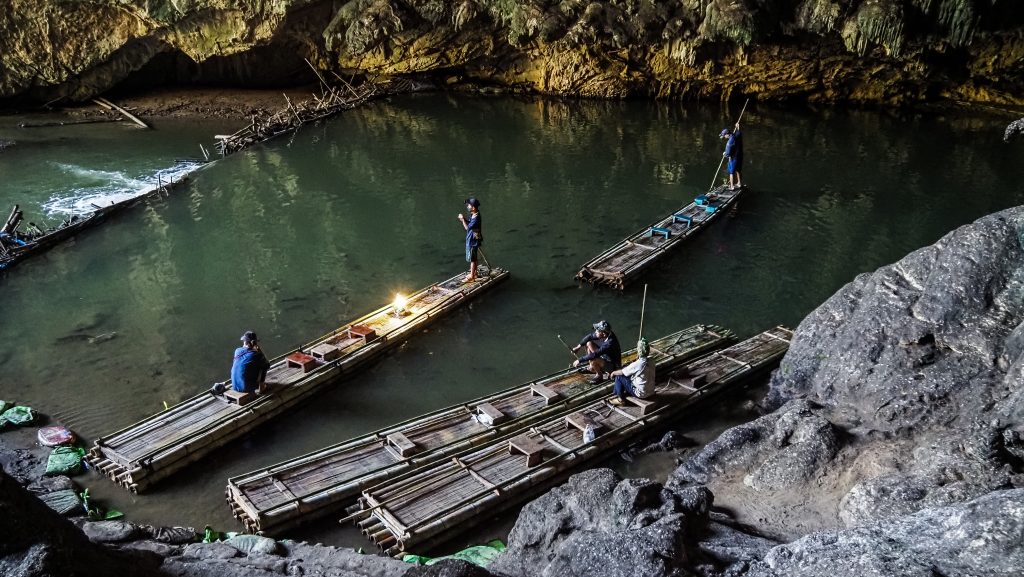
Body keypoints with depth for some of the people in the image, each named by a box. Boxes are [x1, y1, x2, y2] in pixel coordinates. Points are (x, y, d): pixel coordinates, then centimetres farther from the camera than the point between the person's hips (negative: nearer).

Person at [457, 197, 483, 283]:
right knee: (473, 258, 20)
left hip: (473, 241, -9)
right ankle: (474, 273, 32)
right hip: (471, 240, 9)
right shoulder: (473, 215, 3)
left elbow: (467, 227, -27)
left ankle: (471, 277, 8)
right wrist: (464, 219, -2)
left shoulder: (476, 218, -26)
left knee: (472, 259, 0)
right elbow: (469, 224, 14)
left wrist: (463, 219, -18)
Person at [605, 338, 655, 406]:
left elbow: (621, 372, -10)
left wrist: (613, 373, 7)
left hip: (641, 394, -7)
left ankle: (621, 400, 17)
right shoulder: (651, 361, -5)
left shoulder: (637, 364, -26)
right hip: (651, 392, 7)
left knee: (619, 376, 3)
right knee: (628, 375, 21)